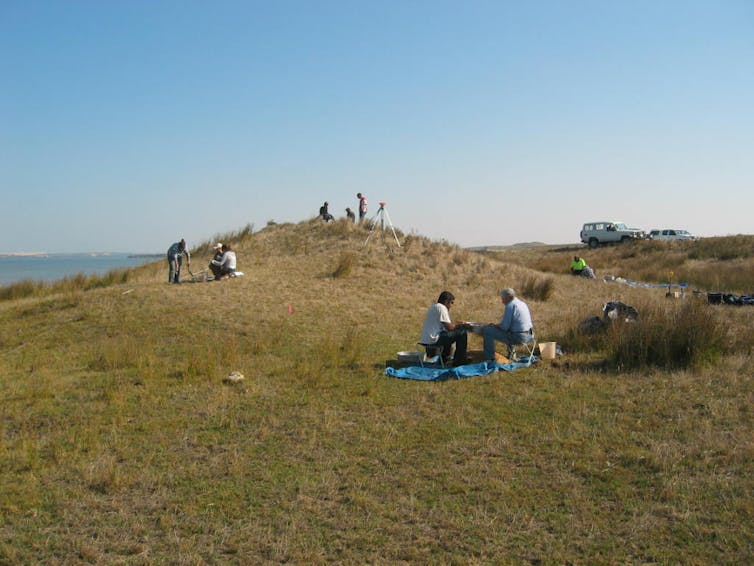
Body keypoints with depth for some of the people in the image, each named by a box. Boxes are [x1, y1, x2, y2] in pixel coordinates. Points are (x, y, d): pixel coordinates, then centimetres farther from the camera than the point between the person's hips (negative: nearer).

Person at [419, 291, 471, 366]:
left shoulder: (433, 306, 17)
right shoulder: (441, 307, -12)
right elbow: (449, 327, -16)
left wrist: (457, 324, 16)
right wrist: (460, 325, 1)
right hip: (433, 340, -10)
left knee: (448, 334, 34)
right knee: (462, 333, -5)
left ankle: (444, 358, 39)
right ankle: (459, 361, 4)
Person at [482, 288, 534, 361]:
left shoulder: (510, 306, -14)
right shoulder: (523, 303, 15)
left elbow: (504, 327, -16)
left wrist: (494, 325, 3)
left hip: (518, 337, -9)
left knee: (487, 330, -6)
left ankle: (490, 359, -2)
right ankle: (511, 354, 41)